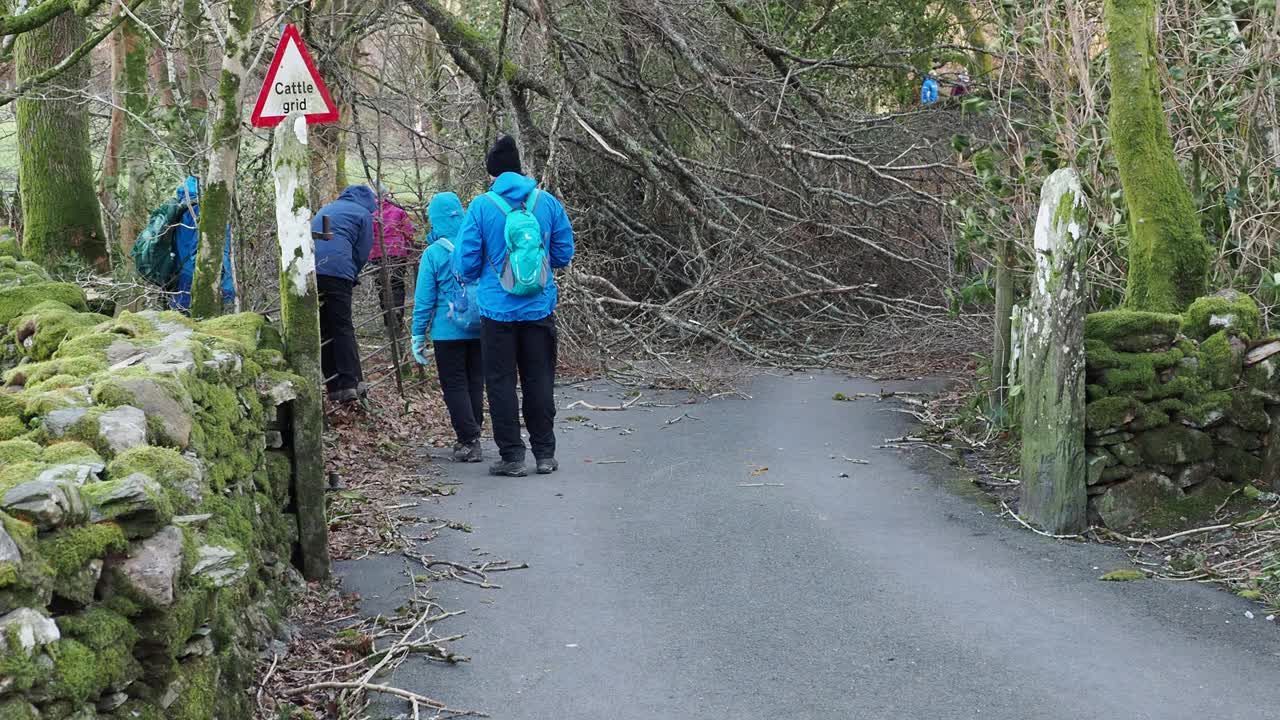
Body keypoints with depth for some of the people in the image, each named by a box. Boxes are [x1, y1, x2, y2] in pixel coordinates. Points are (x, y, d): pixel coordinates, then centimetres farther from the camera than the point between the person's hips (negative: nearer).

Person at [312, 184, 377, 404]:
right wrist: (351, 277, 21)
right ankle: (349, 384, -8)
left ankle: (334, 386, 7)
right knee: (343, 328, 0)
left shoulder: (326, 209, 31)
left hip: (308, 269, 5)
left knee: (323, 329, 8)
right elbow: (363, 253, 7)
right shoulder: (363, 214, 12)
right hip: (337, 270, -5)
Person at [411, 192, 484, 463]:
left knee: (454, 385, 4)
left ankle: (470, 441, -2)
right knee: (475, 383, 15)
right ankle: (472, 436, 23)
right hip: (480, 329, 4)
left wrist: (418, 336, 0)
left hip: (448, 331, -4)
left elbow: (424, 299, -7)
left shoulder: (434, 253, -10)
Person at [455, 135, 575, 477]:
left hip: (498, 310, -2)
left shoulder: (481, 207, -10)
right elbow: (564, 253, 5)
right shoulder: (547, 202, -2)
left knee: (501, 382, 7)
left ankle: (512, 455, 7)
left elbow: (465, 263, -7)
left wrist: (478, 277, 15)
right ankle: (545, 453, 16)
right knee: (539, 381, 12)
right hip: (540, 308, 3)